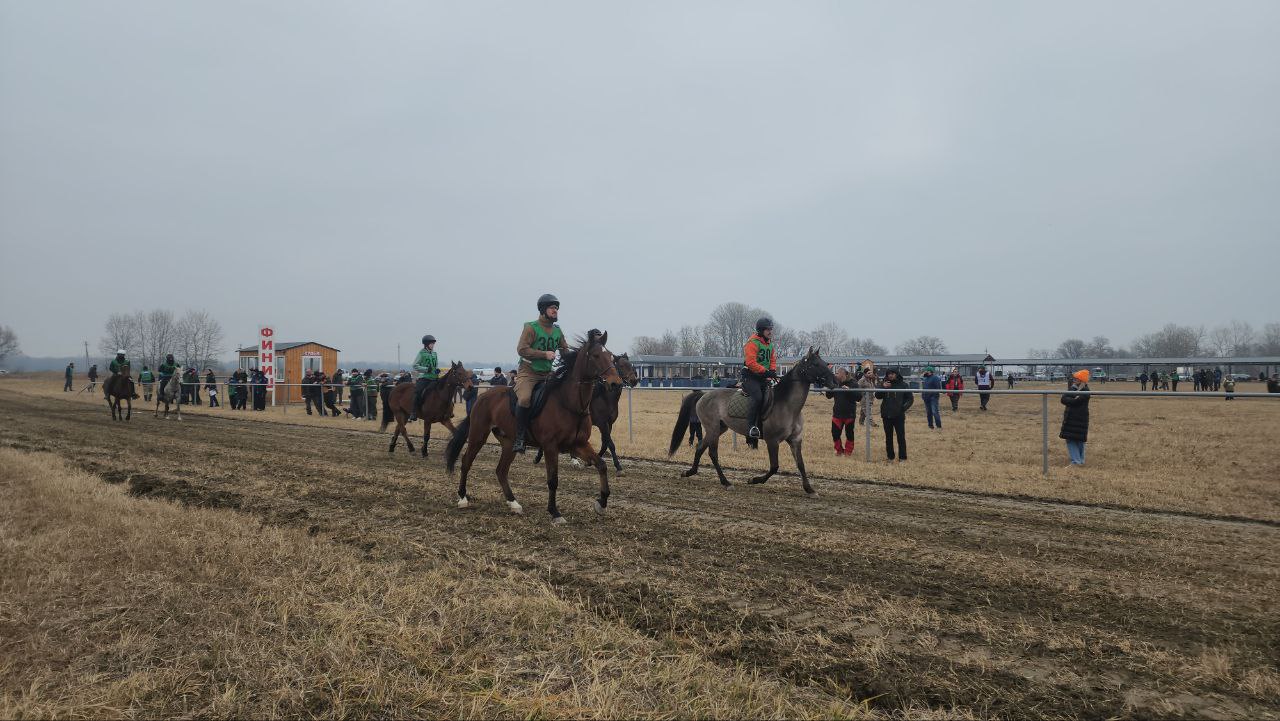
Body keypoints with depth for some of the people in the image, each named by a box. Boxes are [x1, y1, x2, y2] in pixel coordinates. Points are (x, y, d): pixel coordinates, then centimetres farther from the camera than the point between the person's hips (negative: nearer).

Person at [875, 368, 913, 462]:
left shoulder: (903, 385, -1)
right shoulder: (884, 384, 5)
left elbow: (910, 399, 3)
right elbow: (877, 396, -1)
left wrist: (904, 407, -10)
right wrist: (883, 387, -16)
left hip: (899, 415, -3)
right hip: (886, 415, 3)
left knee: (901, 437, 0)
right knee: (888, 437, 9)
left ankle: (902, 457, 6)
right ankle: (890, 456, 18)